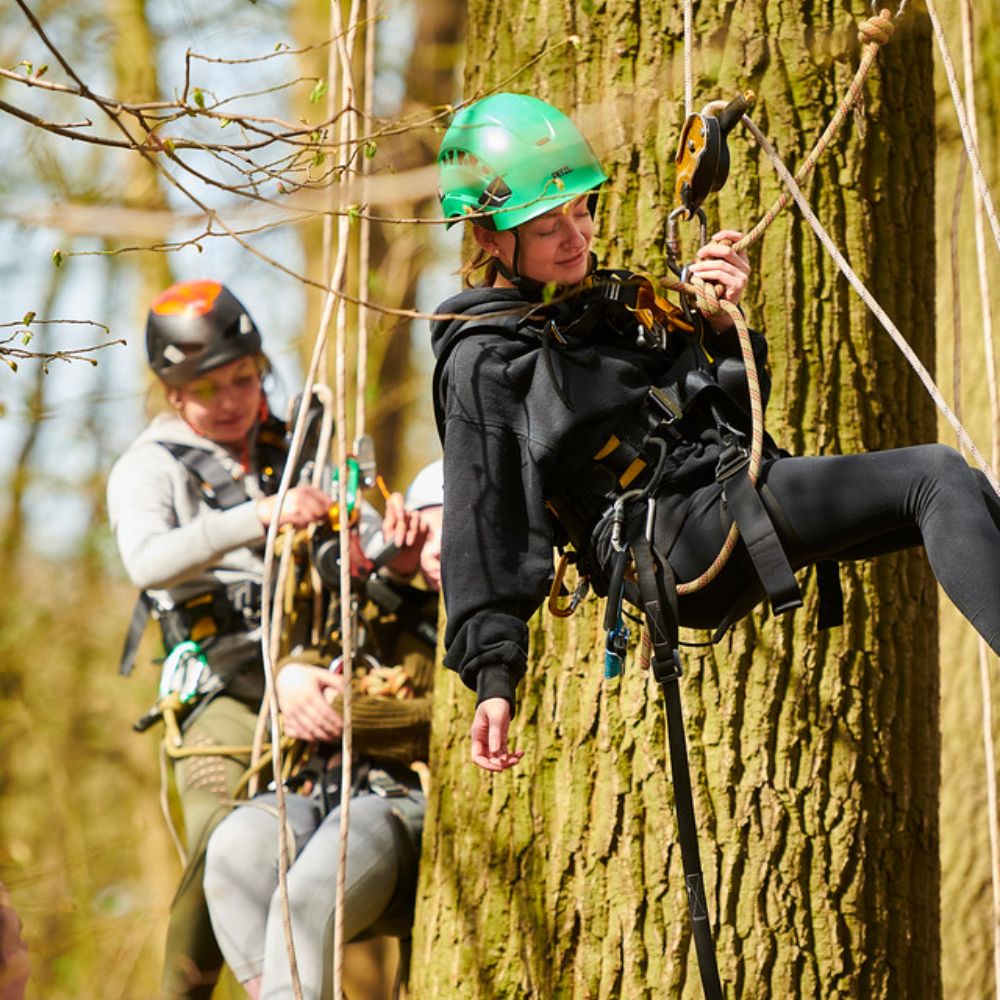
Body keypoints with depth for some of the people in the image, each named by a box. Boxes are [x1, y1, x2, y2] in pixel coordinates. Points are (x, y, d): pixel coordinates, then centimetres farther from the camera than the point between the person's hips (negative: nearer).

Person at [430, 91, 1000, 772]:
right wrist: (492, 675, -13)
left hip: (743, 498, 8)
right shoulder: (483, 364, 0)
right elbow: (484, 528, -5)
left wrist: (723, 327, 6)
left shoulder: (613, 301, 22)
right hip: (673, 540, -8)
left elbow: (738, 411, 25)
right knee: (934, 477, -21)